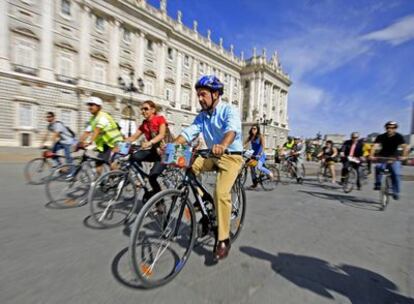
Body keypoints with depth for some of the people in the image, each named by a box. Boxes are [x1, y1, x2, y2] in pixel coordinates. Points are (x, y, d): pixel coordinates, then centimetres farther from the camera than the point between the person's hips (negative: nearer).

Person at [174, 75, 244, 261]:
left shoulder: (229, 110, -12)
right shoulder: (202, 116, 7)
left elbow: (232, 129, -33)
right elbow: (189, 132, -7)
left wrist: (223, 145, -55)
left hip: (231, 156, -6)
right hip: (212, 156, 6)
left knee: (221, 193, -24)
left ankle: (223, 240, -6)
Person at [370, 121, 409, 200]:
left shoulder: (399, 136, -10)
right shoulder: (381, 137, -10)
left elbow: (405, 147, -23)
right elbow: (375, 146, -22)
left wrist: (404, 156, -41)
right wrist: (372, 156, -38)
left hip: (394, 158, 0)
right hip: (382, 157, 0)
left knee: (396, 174, -12)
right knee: (378, 167, -29)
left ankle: (396, 192, 4)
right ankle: (378, 184, -12)